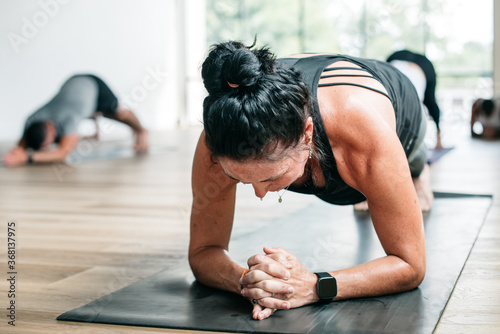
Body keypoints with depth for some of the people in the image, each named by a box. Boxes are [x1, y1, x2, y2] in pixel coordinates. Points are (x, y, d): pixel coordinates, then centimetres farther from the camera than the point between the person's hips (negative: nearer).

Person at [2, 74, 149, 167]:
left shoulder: (68, 121, -49)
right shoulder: (31, 122, -32)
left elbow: (62, 153, -54)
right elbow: (22, 145, -20)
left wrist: (28, 158, -64)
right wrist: (18, 152, -46)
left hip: (91, 84, -5)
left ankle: (141, 131, 45)